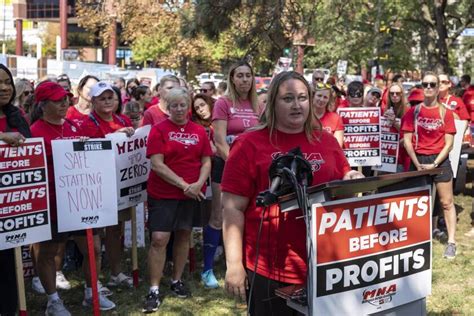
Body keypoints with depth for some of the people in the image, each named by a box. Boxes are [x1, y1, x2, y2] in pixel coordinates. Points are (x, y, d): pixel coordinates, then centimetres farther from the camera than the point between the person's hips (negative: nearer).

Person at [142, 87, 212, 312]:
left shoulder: (199, 131, 5)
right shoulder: (159, 130, -6)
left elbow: (206, 161, 5)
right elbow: (157, 165, -13)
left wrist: (198, 184, -13)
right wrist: (183, 185, -16)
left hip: (192, 193, 4)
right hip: (163, 193, -4)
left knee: (184, 235, 13)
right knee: (159, 239, -8)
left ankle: (177, 280, 28)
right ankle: (154, 290, -1)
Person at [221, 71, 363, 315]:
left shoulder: (327, 141, 8)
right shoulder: (249, 145, -5)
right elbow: (233, 208, -6)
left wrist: (352, 183, -4)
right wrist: (234, 264, -11)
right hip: (270, 269, -4)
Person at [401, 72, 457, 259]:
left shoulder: (446, 113, -1)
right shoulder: (413, 112, 1)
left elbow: (448, 143, -4)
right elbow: (407, 140, -1)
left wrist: (434, 164, -13)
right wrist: (417, 164, -10)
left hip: (440, 161, -1)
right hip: (418, 161, 1)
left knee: (446, 202, 0)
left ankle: (451, 242, 4)